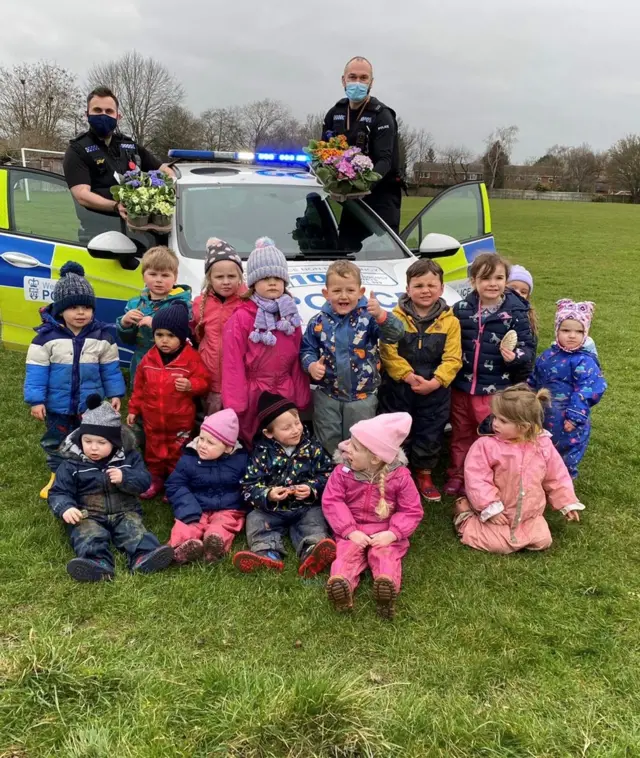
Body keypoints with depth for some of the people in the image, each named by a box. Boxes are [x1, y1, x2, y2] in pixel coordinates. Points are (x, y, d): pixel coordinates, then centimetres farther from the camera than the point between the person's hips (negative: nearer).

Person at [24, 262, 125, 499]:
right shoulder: (47, 336, -13)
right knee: (55, 443, 16)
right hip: (57, 405, -1)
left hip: (91, 404, 1)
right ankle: (58, 476, 36)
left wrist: (115, 394, 1)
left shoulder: (102, 336, -8)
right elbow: (37, 370, -10)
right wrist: (36, 400, -12)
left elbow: (110, 368, 1)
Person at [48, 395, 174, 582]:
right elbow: (59, 493, -1)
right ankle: (97, 563, -56)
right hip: (88, 516, -1)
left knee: (134, 530, -25)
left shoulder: (129, 456, 2)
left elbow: (144, 481, -2)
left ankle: (144, 556, -50)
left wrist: (125, 478, -22)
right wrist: (65, 508, -24)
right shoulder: (72, 464, -1)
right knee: (88, 535, -30)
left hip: (124, 512, 2)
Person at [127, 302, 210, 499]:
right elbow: (139, 386, 8)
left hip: (180, 421, -3)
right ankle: (155, 480, 37)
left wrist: (190, 385, -30)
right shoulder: (148, 359, -1)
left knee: (177, 454, 11)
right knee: (154, 451, 18)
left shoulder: (191, 358, -14)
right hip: (152, 419, 4)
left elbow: (204, 382, -10)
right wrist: (133, 409, 10)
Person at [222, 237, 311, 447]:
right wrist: (235, 404, -15)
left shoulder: (290, 316, 6)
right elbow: (233, 363, -13)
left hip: (286, 394, 4)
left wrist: (301, 398, 8)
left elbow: (297, 360, 8)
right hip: (253, 395, -4)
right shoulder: (240, 318, -11)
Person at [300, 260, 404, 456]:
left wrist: (381, 316, -45)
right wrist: (311, 366, -18)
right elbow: (307, 349, 3)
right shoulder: (319, 322, -6)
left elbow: (396, 334, -25)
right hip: (327, 396, 2)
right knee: (328, 443, 14)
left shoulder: (369, 316, -13)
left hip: (362, 397, -1)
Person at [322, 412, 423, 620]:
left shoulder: (399, 476, -9)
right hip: (352, 531, 1)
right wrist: (350, 531, -18)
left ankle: (387, 584, -54)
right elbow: (331, 502, -7)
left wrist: (392, 533, -20)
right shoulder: (342, 471, -4)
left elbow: (412, 510, -6)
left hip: (385, 532, 0)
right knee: (347, 552, -27)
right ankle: (340, 582, -53)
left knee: (386, 554, -29)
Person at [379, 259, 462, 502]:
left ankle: (424, 474, 34)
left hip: (435, 391, 1)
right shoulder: (396, 317, -6)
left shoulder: (449, 321, -2)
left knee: (431, 435, 13)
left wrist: (436, 381, -20)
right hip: (399, 389, -1)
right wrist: (408, 375, -21)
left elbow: (452, 358, -7)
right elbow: (388, 352, -12)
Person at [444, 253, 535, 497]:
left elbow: (528, 347, -6)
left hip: (496, 388, -3)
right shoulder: (461, 309, -1)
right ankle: (457, 475, 34)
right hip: (461, 386, 3)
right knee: (461, 435, 18)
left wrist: (515, 356, -27)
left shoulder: (515, 312, -10)